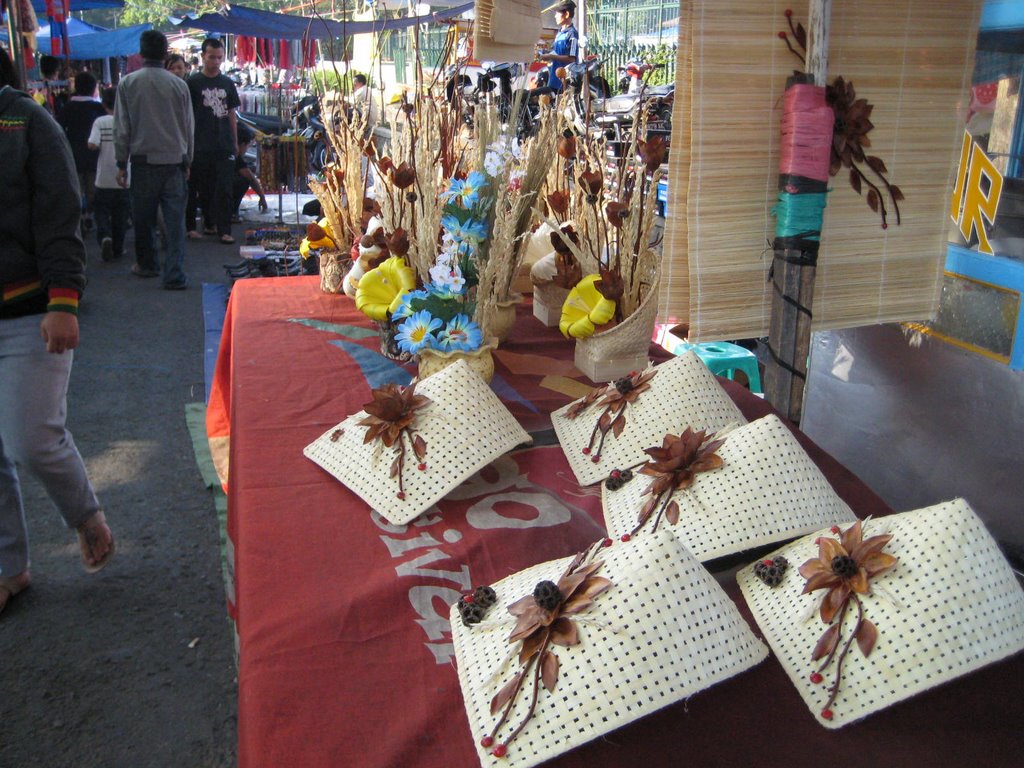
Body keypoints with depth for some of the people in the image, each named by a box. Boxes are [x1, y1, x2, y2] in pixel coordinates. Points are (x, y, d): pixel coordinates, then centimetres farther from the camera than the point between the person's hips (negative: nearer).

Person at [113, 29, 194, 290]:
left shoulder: (127, 84, -2)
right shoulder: (179, 85, 0)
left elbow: (121, 128, 1)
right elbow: (189, 128, 7)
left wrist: (121, 163, 8)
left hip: (143, 160, 0)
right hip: (174, 160, 0)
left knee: (143, 217, 14)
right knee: (175, 219, 0)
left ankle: (146, 265, 29)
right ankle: (174, 275, -6)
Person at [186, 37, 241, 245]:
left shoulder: (227, 83, 12)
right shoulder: (193, 82, 1)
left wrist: (235, 142, 14)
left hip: (224, 145, 2)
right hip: (201, 146, -2)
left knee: (224, 189, -2)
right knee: (204, 189, 5)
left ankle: (224, 230, -2)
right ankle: (210, 224, 17)